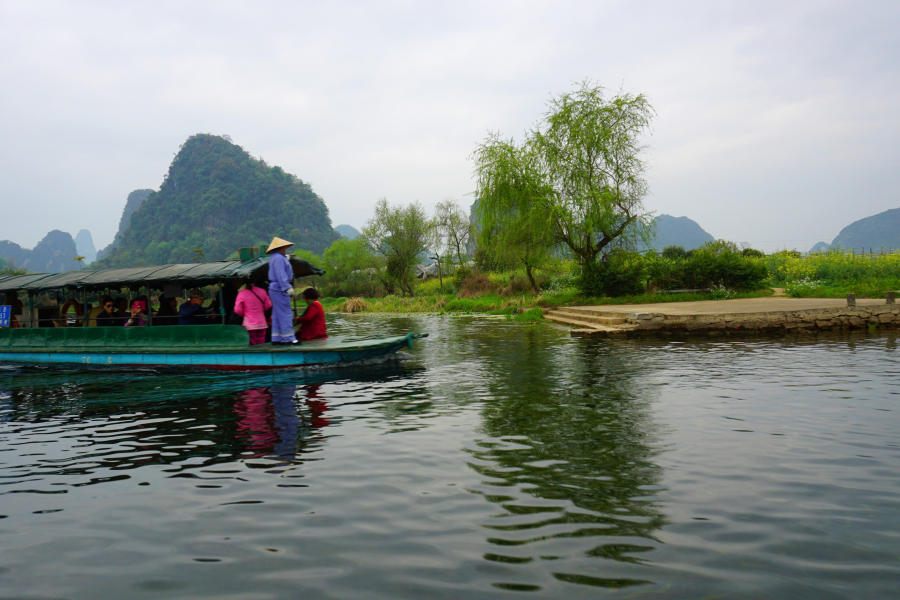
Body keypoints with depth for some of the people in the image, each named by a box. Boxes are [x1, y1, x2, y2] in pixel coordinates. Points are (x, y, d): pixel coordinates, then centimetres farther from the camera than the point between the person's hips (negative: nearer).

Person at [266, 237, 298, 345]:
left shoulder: (276, 258, 19)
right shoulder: (279, 258, -13)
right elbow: (281, 275, -21)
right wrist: (288, 287, -24)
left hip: (276, 289, 11)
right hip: (279, 289, -11)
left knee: (277, 314, 11)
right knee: (285, 314, -10)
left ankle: (276, 338, 14)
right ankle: (289, 338, -10)